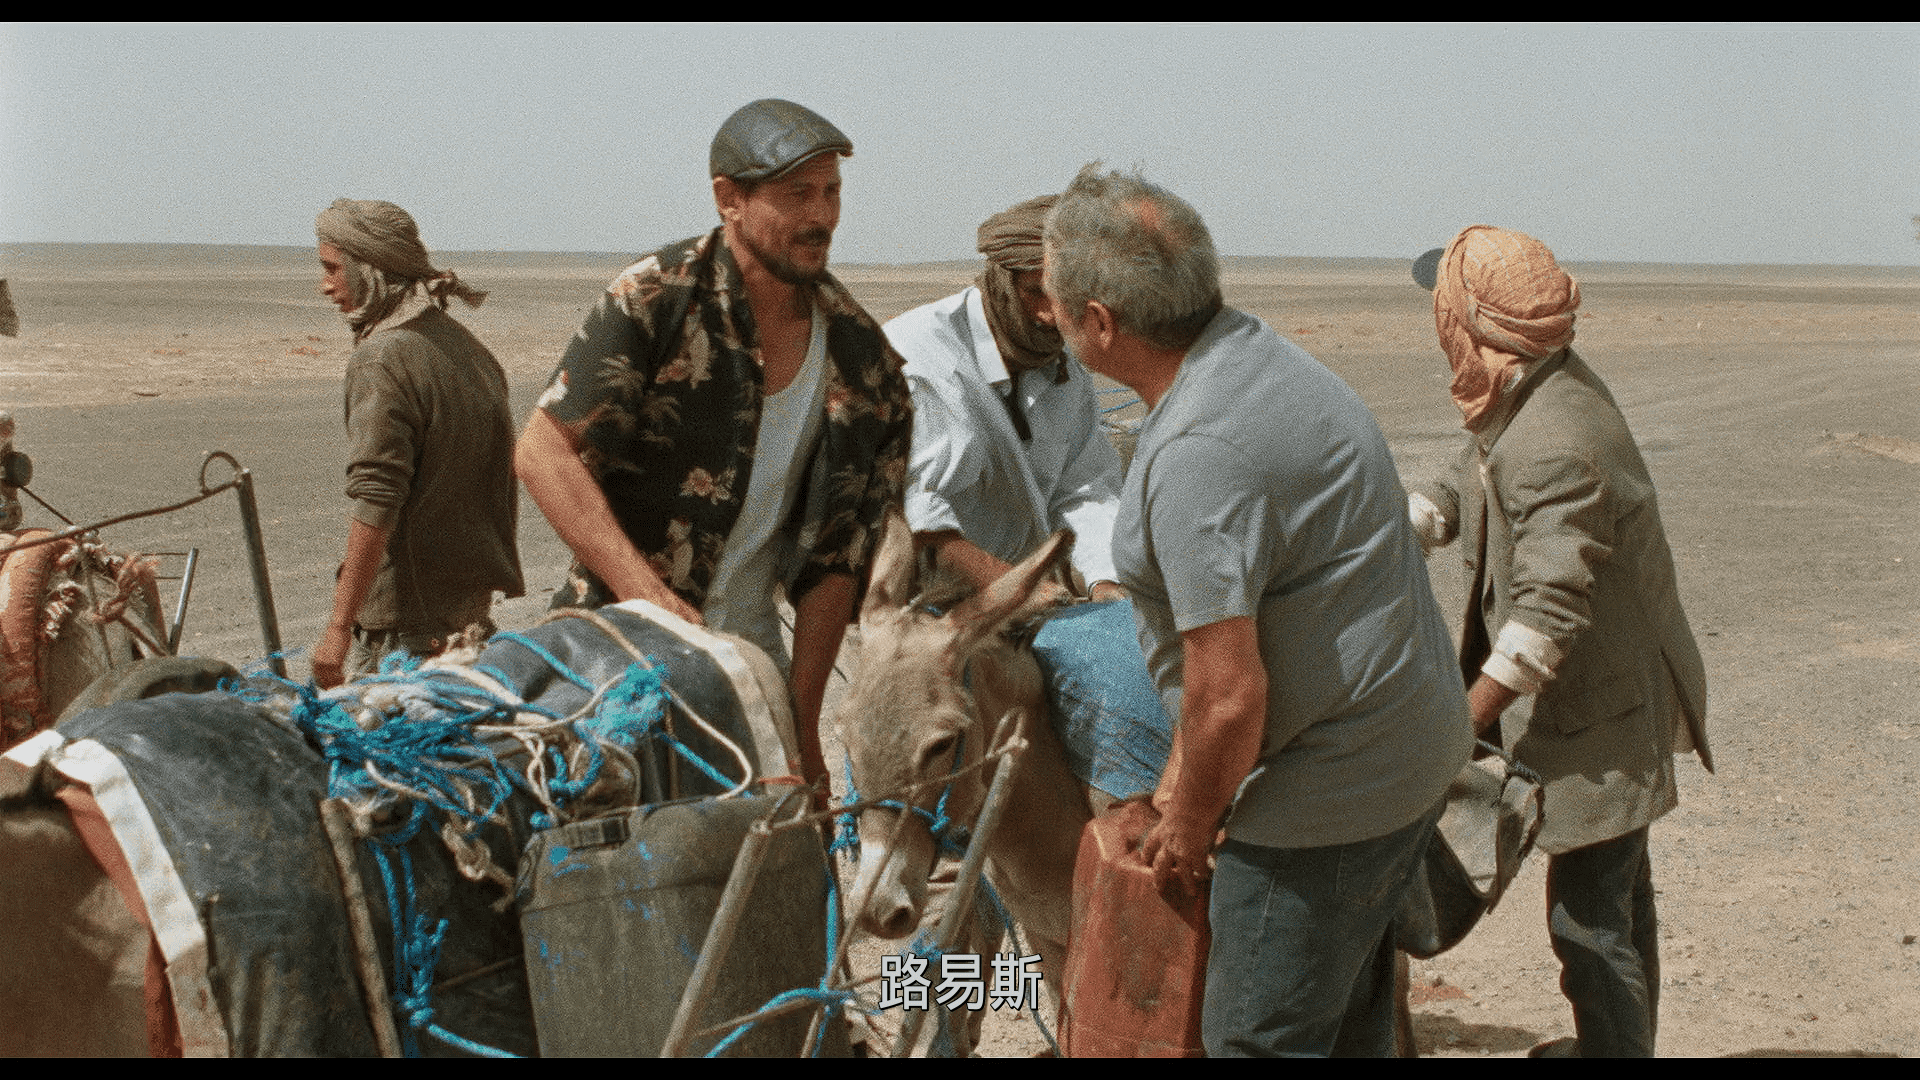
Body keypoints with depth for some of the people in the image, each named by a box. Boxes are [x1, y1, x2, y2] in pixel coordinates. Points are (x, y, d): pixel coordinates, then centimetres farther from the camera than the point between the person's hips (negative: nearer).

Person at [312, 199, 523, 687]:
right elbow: (504, 491, 21)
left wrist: (339, 626, -21)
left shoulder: (382, 360, -15)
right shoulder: (471, 349, 14)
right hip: (474, 618, 9)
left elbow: (375, 506, -23)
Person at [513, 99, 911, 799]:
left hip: (750, 661, 4)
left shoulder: (860, 355, 3)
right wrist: (648, 596, -25)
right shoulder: (656, 299, -10)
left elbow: (835, 558, 6)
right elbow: (543, 453, -15)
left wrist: (802, 721, 1)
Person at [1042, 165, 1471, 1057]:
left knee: (1262, 1037, 3)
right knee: (1347, 1026, 22)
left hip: (1328, 796, -10)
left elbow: (1230, 697, -27)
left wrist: (1187, 830, -9)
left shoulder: (1197, 456, -27)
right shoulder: (1258, 354, 6)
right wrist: (1184, 773, 17)